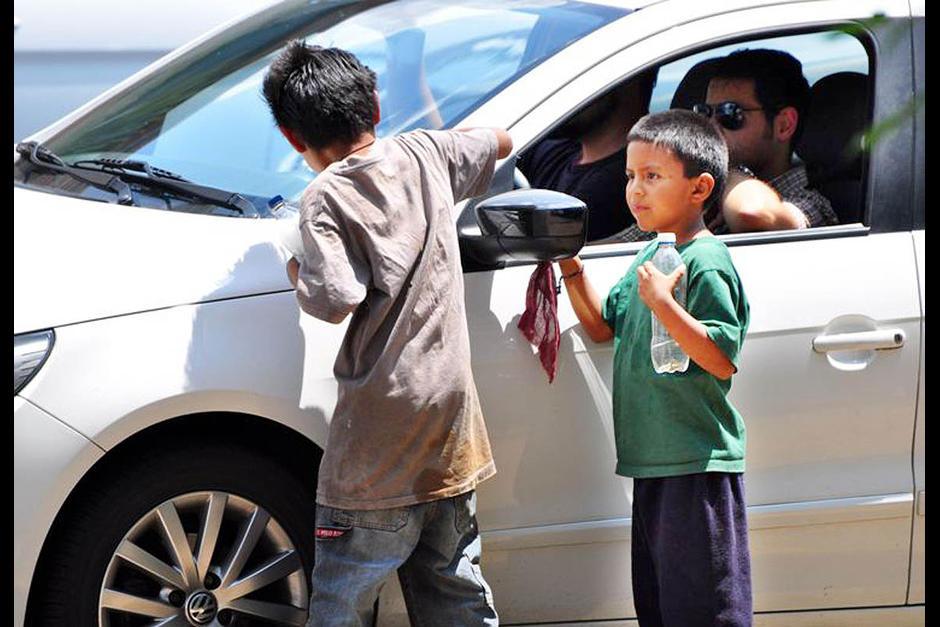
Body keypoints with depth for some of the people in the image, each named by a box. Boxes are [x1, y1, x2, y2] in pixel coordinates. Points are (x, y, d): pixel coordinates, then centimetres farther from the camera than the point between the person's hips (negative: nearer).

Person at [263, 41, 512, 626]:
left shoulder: (326, 199, -11)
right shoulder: (424, 155, 6)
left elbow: (335, 299, -22)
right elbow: (500, 142, 25)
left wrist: (299, 272, -3)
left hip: (379, 436, -6)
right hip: (453, 424, 6)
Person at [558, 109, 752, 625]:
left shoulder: (706, 262, -14)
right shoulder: (650, 256, 13)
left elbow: (722, 360, -21)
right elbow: (603, 328, 23)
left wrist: (663, 304, -28)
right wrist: (571, 267, 11)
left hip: (697, 465, -10)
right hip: (654, 463, 10)